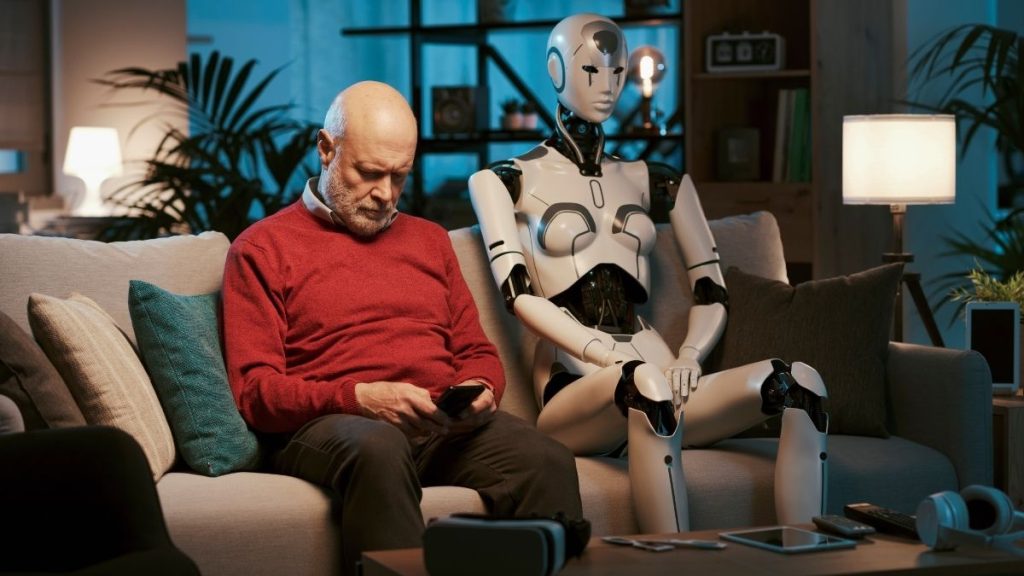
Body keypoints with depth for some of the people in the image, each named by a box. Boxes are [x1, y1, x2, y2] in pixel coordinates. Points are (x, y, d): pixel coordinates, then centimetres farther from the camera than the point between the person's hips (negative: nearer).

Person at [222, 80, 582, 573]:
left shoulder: (429, 240, 26)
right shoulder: (262, 250, 10)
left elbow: (478, 353, 25)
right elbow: (255, 392, 1)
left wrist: (478, 390, 0)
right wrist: (360, 398, -15)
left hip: (445, 426, 4)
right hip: (329, 425, -4)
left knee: (549, 463, -29)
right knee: (378, 448, -41)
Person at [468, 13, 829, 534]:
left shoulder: (657, 182, 23)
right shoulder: (505, 181, 11)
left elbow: (712, 293, 19)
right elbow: (518, 293, -5)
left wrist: (689, 356, -4)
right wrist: (612, 356, -19)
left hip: (658, 380, 5)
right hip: (574, 388, -4)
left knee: (800, 380, -25)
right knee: (645, 381, -40)